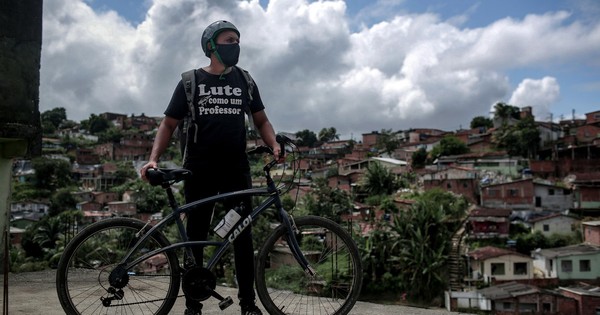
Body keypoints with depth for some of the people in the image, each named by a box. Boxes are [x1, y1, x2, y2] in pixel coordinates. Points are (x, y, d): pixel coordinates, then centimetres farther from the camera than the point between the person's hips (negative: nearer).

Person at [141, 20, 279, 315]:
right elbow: (168, 124, 3)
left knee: (243, 235, 2)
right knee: (195, 236, 5)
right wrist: (153, 158, -12)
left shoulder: (244, 80, 9)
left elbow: (261, 120, 14)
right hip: (200, 171, -1)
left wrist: (274, 145, -7)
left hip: (236, 170, 2)